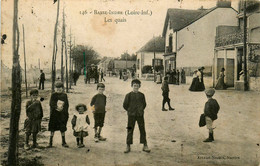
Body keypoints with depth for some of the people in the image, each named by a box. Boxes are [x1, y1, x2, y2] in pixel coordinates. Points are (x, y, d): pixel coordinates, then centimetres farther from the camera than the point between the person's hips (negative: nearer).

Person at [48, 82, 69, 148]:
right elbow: (51, 104, -6)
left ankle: (63, 142, 16)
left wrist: (62, 109, -5)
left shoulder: (64, 95, 5)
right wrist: (57, 108, -18)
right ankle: (50, 142, 13)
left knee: (62, 129, 7)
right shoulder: (53, 95, 0)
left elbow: (66, 105, 7)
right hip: (54, 114, -1)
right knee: (53, 129, 4)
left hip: (62, 114, 2)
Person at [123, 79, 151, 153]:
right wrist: (130, 111, 3)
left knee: (142, 130, 4)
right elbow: (125, 105, 2)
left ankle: (145, 146, 12)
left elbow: (144, 104, 14)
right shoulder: (128, 95, -1)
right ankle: (128, 146, 11)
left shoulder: (142, 95, 5)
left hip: (140, 115, 2)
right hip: (131, 115, -2)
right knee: (130, 130, 2)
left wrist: (141, 110, 6)